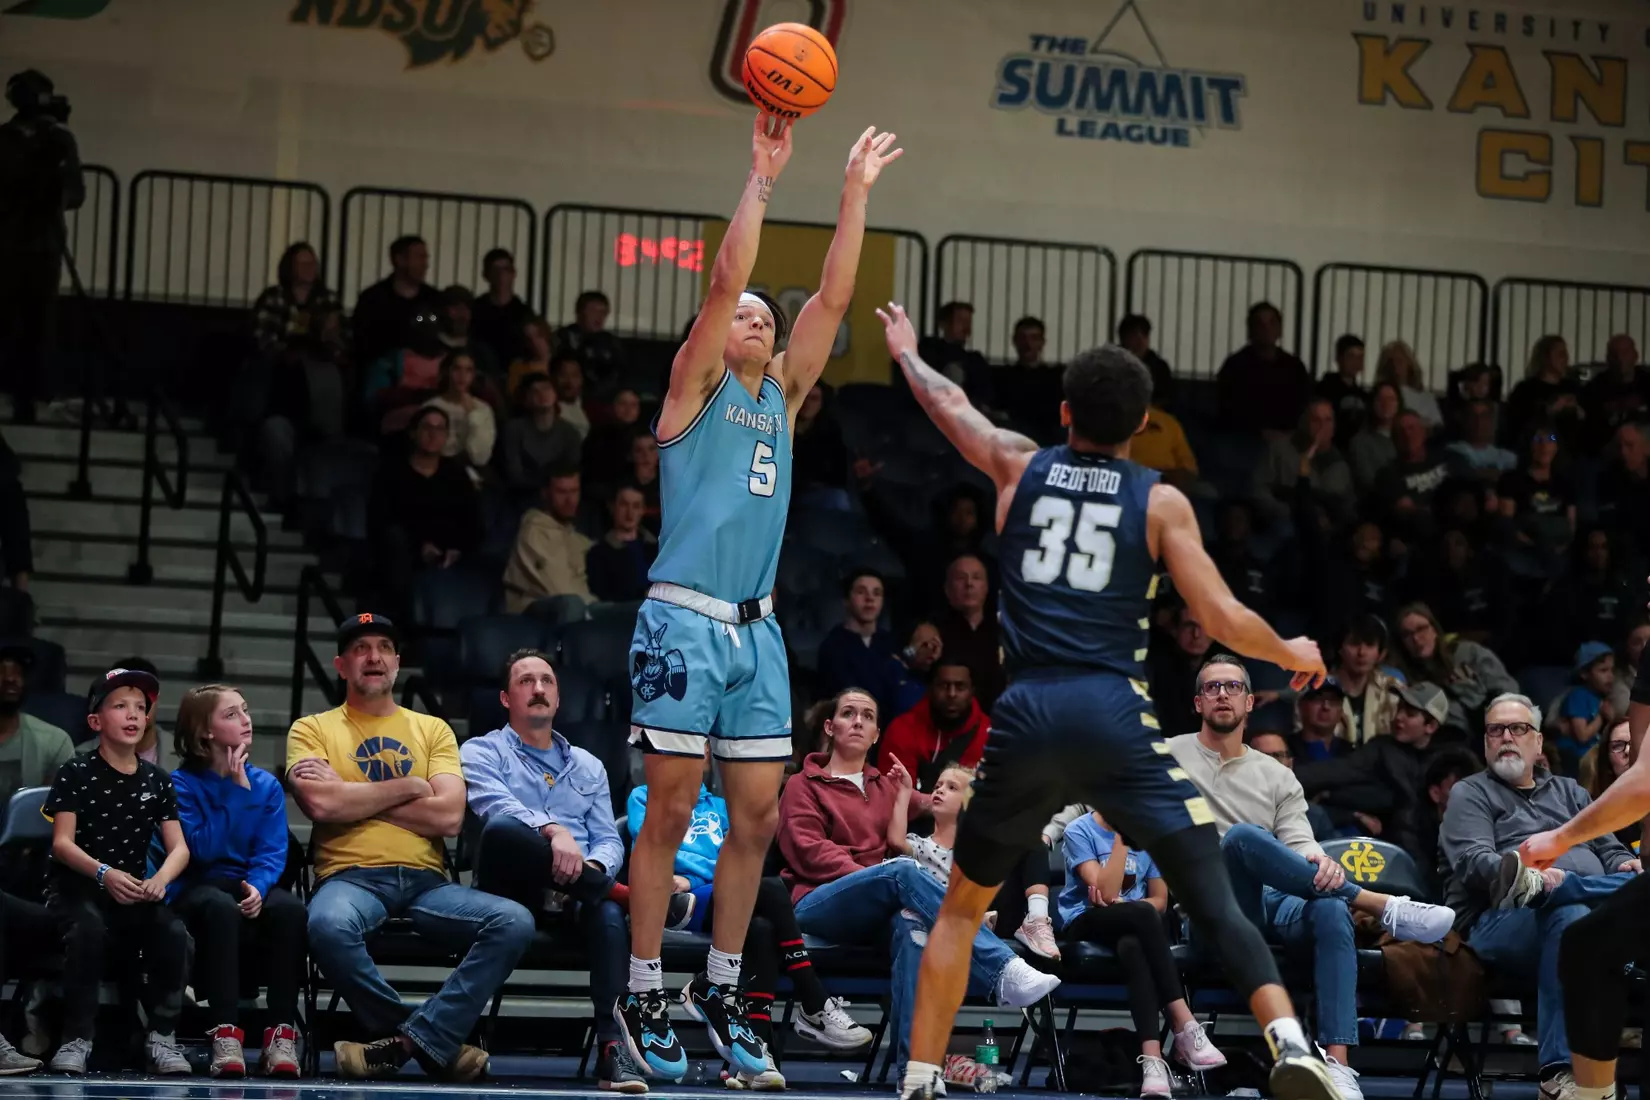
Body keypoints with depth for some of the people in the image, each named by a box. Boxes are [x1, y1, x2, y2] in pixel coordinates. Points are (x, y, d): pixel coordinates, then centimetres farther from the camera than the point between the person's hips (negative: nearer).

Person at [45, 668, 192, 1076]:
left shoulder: (157, 781, 8)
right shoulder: (76, 775, -4)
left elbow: (179, 848, 2)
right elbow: (62, 843, -11)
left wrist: (160, 879, -21)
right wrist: (104, 874, -30)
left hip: (134, 892, 3)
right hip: (76, 888, -3)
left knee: (174, 932, -27)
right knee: (89, 927, -37)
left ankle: (162, 1037, -13)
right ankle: (77, 1038, -27)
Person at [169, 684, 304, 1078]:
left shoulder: (266, 785, 10)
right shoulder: (182, 783, -1)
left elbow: (272, 852, 1)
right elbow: (202, 849, -13)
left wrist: (258, 886, -21)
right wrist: (235, 791, -13)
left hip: (248, 887, 3)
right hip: (196, 891, -3)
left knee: (290, 908, -32)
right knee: (221, 907, -40)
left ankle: (282, 1033, -28)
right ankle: (226, 1035, -40)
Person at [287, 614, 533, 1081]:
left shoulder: (433, 730, 18)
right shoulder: (312, 729, 12)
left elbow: (448, 815, 1)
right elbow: (320, 803, -9)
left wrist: (352, 797, -2)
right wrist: (409, 787, 0)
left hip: (426, 882, 3)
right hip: (351, 879, -3)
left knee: (514, 921, -26)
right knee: (329, 925, -40)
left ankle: (407, 1040, -26)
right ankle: (434, 1042, -19)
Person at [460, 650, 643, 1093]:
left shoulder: (587, 767, 26)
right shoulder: (483, 752, 12)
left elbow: (609, 840, 16)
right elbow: (496, 805, -11)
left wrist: (595, 866, -11)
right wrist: (552, 831, -31)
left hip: (573, 893, 3)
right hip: (513, 892, -3)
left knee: (607, 912, -36)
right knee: (502, 832, -38)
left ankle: (613, 1048, -47)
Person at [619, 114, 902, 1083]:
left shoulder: (781, 397, 15)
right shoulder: (696, 388, 1)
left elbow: (833, 298, 8)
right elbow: (725, 280, -11)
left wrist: (856, 196, 3)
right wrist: (763, 178, -13)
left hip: (758, 630, 6)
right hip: (685, 622, -6)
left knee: (758, 819, 5)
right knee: (671, 813, -4)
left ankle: (721, 990, 15)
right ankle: (645, 994, 3)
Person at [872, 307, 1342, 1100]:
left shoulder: (1019, 467, 13)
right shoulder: (1160, 501, 7)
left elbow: (947, 403, 33)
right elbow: (1221, 618, 3)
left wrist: (906, 353, 54)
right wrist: (1291, 655, 22)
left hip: (1026, 716, 2)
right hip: (1114, 715, -2)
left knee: (962, 904, 20)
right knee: (1215, 900, -4)